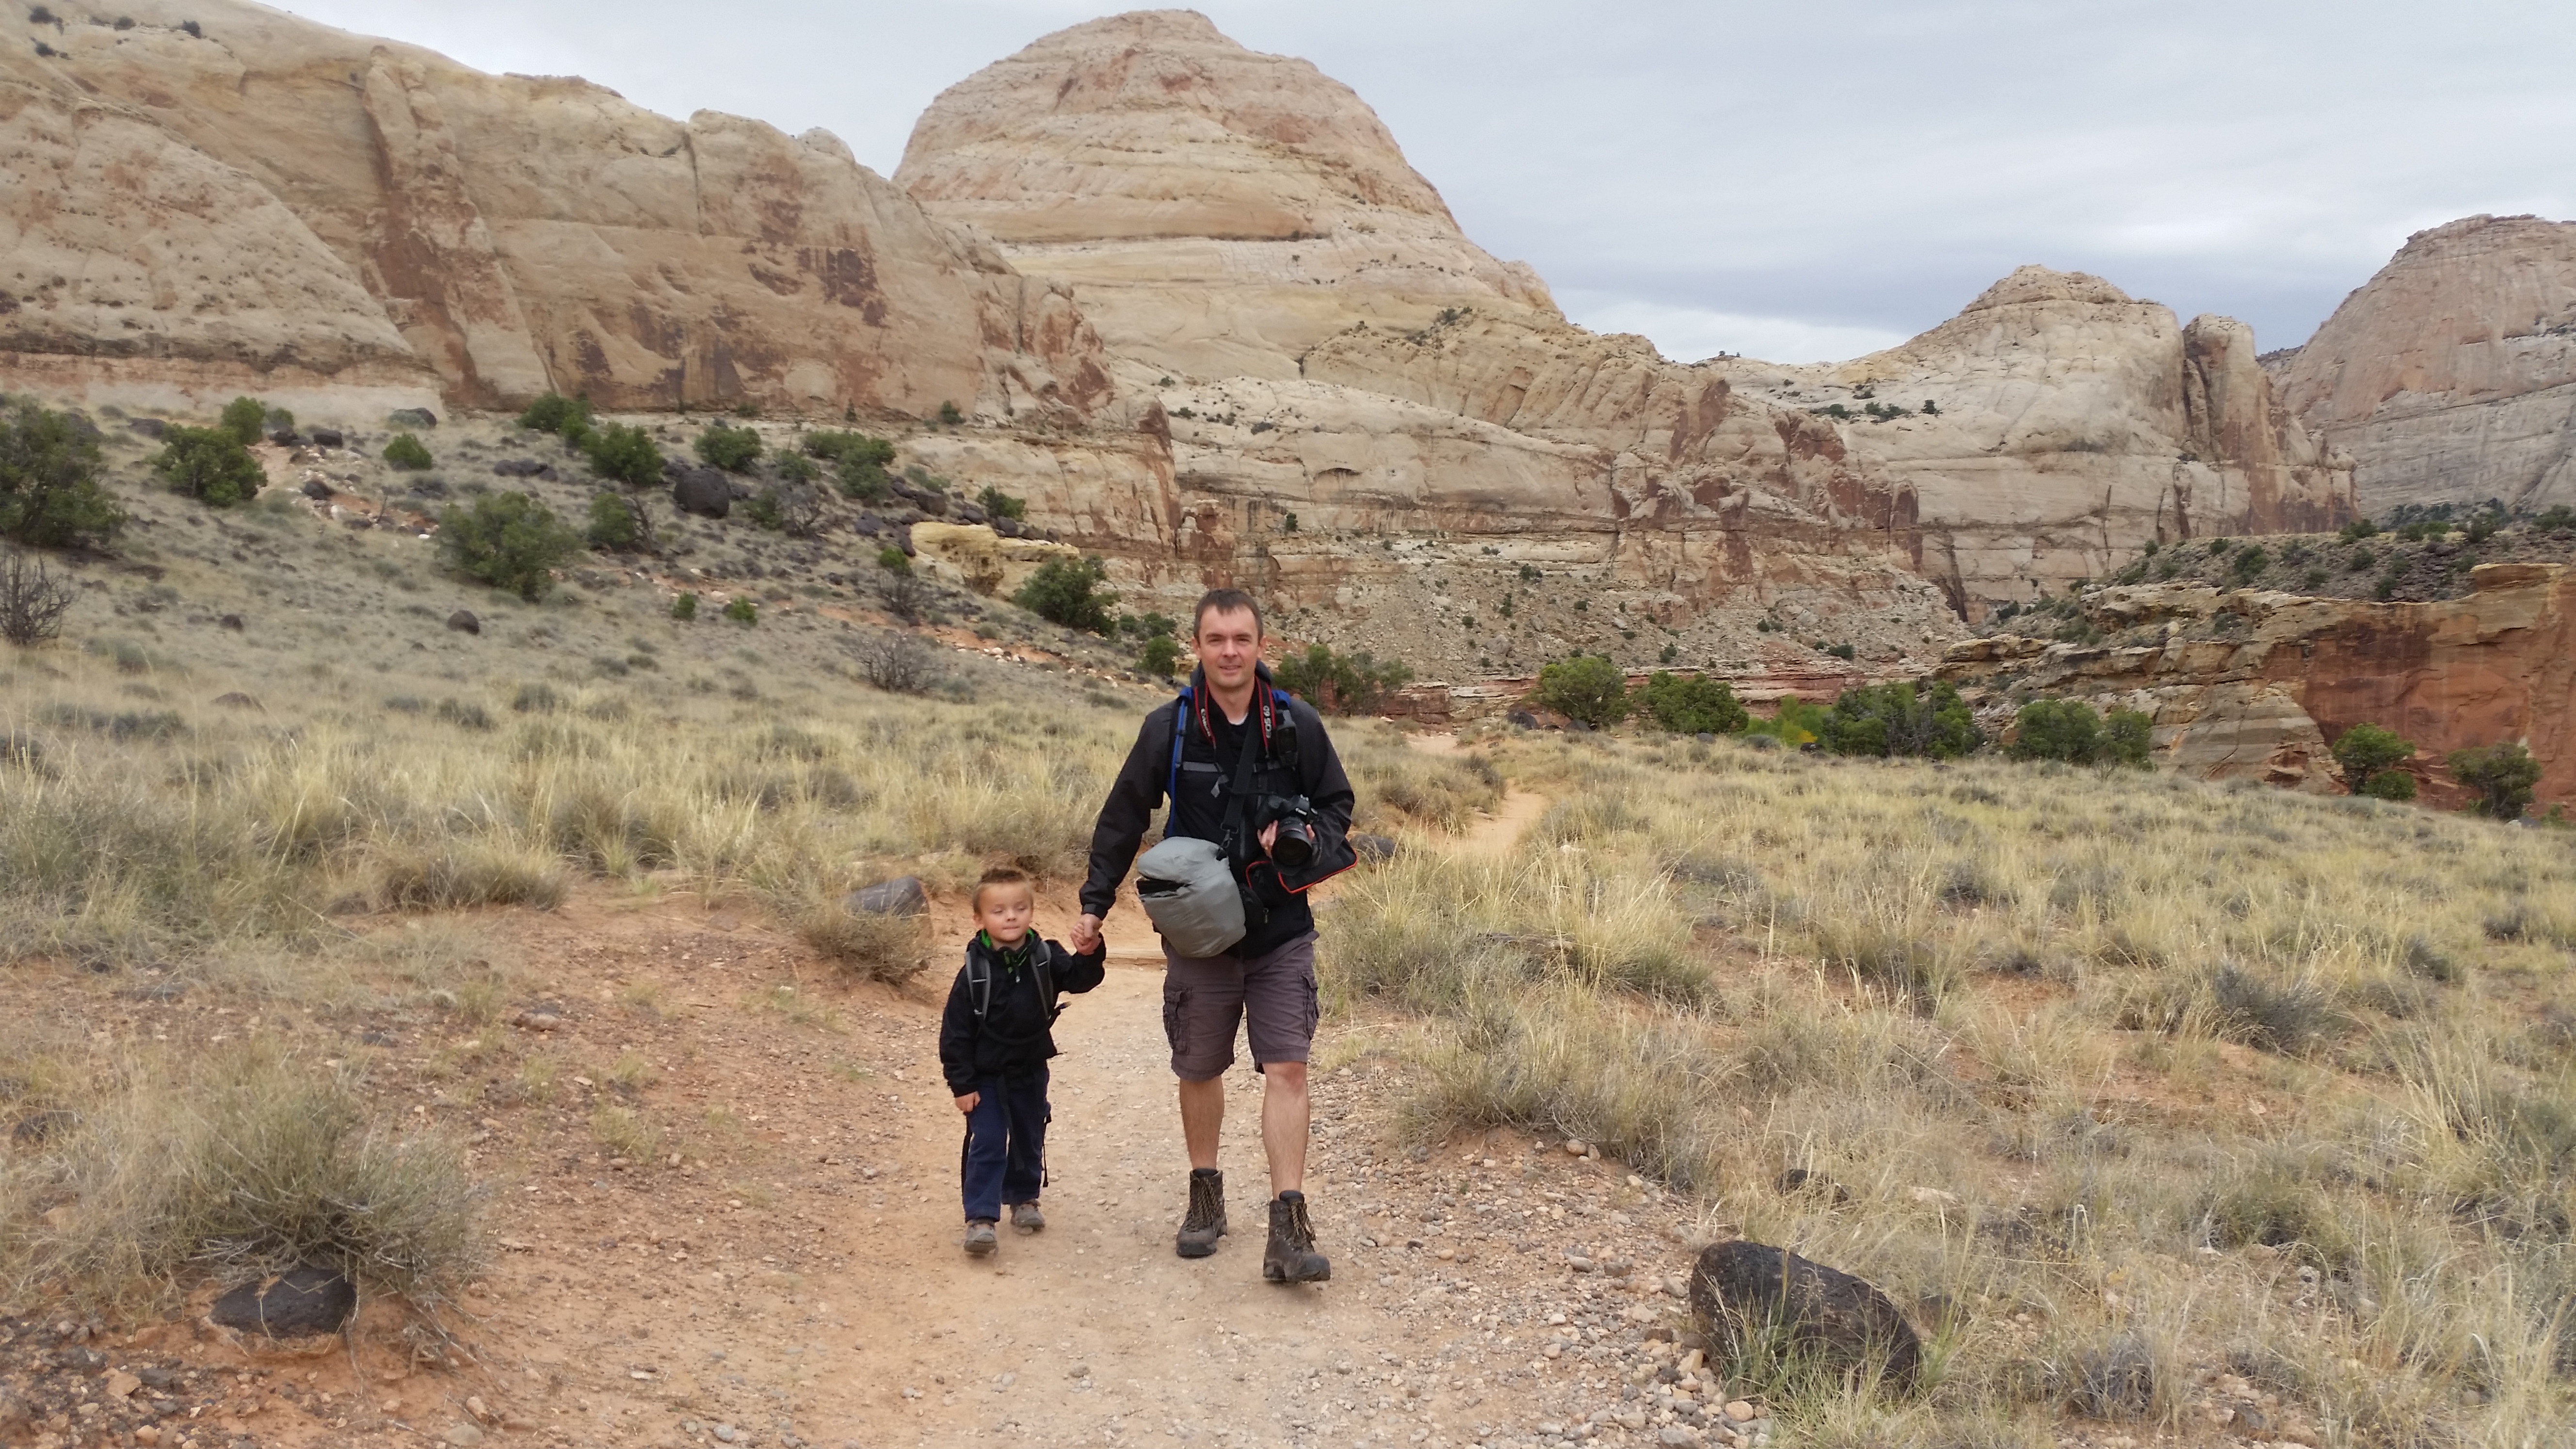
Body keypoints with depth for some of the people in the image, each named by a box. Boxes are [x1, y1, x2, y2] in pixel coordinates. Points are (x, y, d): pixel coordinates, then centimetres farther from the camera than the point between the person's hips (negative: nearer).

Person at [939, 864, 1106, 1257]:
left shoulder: (1046, 958, -7)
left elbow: (1080, 978, -18)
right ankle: (980, 1217, -3)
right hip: (986, 1076, -4)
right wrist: (962, 1083, -12)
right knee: (987, 1145, -6)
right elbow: (955, 1030, -12)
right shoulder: (975, 971, -15)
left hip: (1031, 1071, 4)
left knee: (1030, 1140, 17)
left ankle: (1024, 1199, 36)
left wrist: (1089, 955, -40)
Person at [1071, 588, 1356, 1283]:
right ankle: (1205, 1199, 32)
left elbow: (1336, 805, 9)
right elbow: (1123, 819, 6)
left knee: (1286, 1070, -7)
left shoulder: (1297, 724, -3)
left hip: (1281, 931, 0)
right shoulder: (1168, 727, -4)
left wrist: (1304, 845, -12)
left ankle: (1288, 1230, -5)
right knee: (1200, 1071, 12)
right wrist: (1095, 903, 6)